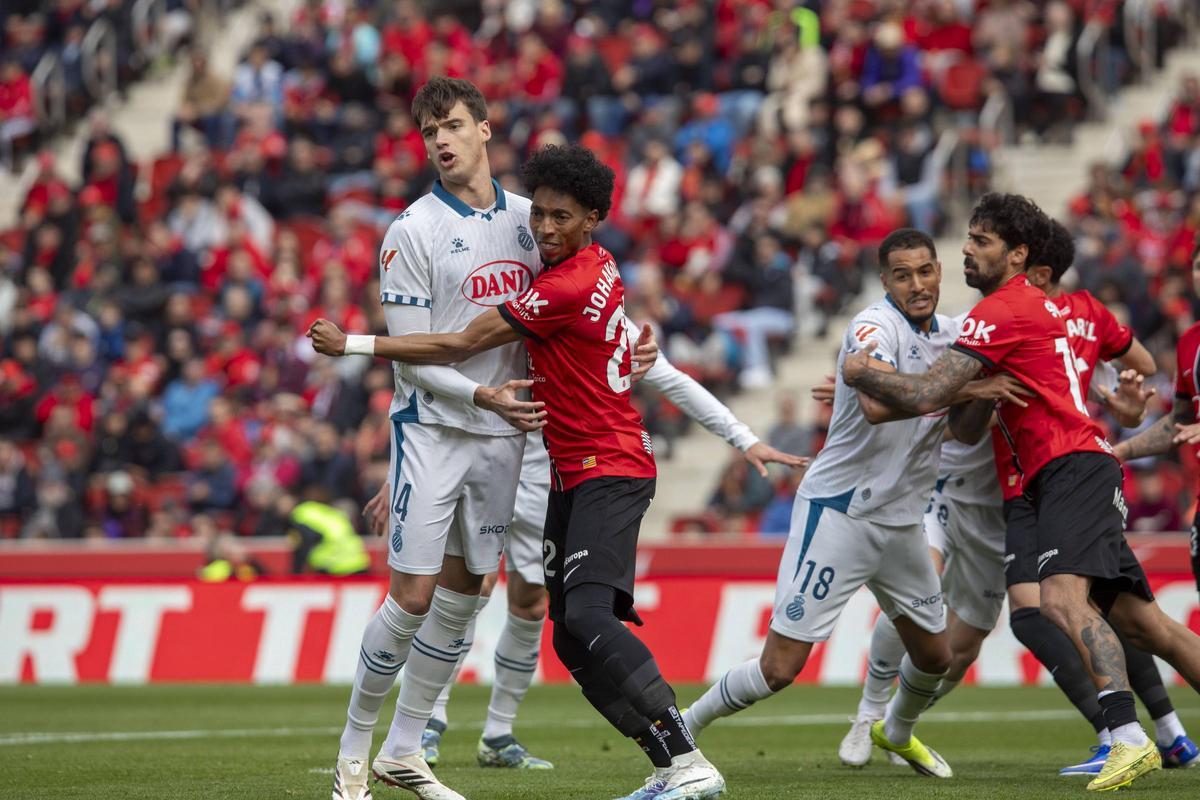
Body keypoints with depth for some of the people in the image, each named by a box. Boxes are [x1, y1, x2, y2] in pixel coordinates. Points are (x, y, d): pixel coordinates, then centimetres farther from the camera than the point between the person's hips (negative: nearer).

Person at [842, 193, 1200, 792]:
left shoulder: (1002, 310, -8)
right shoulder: (1036, 304, 22)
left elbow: (924, 398, -13)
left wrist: (861, 374, 2)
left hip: (1072, 471, -11)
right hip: (1071, 477, 11)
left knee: (1063, 598, -28)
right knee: (1143, 624, 10)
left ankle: (1129, 739, -41)